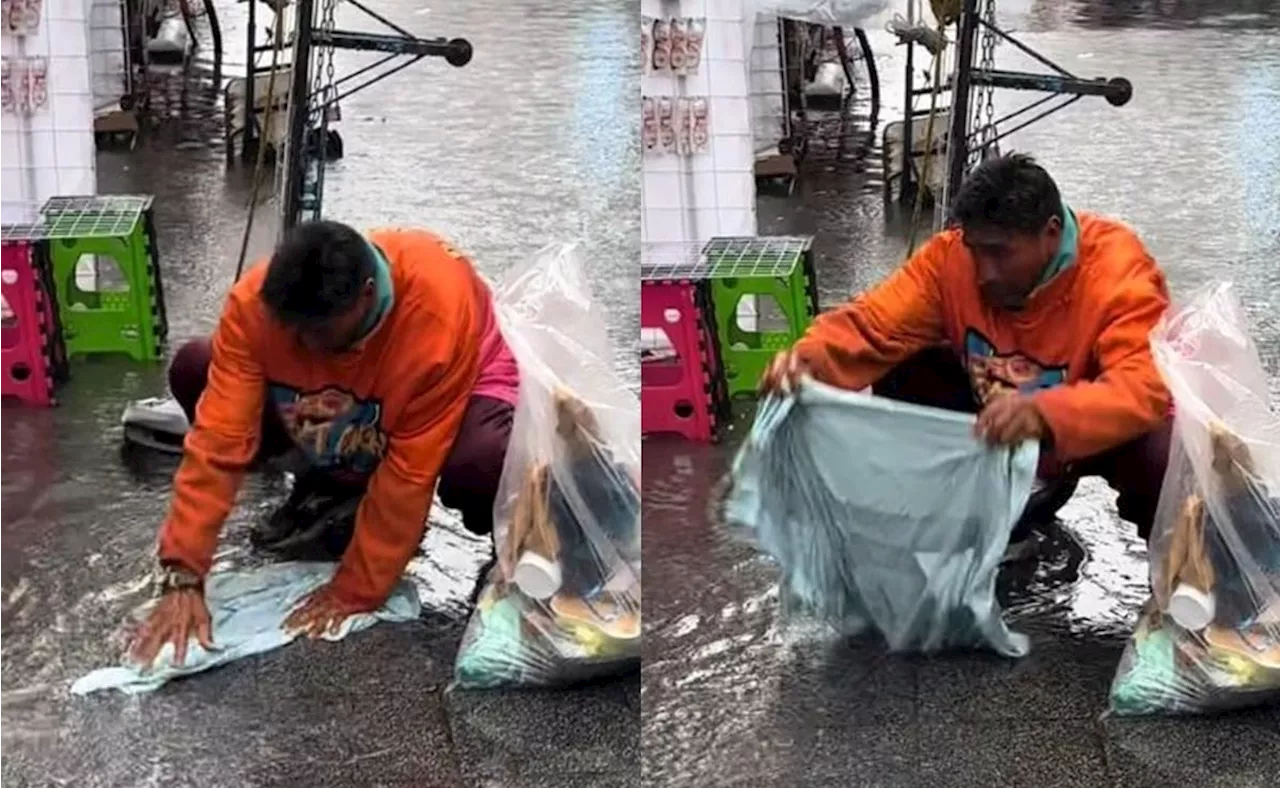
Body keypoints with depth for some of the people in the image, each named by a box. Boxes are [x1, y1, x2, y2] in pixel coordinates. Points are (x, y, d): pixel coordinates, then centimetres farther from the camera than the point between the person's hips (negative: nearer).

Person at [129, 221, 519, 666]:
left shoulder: (438, 308, -39)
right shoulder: (256, 302, -29)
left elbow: (410, 469, -31)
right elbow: (218, 440, -29)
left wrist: (355, 590, -26)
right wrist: (183, 577, -33)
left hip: (459, 392, -5)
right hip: (338, 400, 5)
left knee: (485, 465, -41)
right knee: (193, 371, -14)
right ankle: (331, 487, 5)